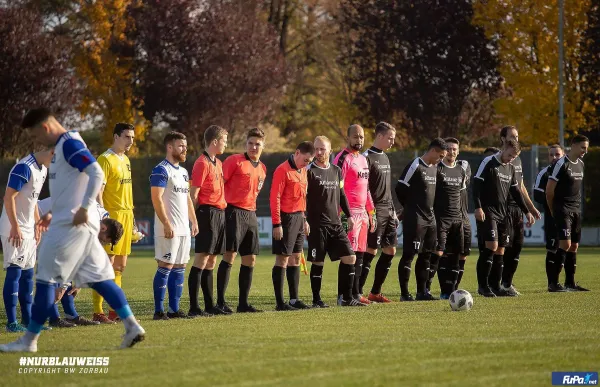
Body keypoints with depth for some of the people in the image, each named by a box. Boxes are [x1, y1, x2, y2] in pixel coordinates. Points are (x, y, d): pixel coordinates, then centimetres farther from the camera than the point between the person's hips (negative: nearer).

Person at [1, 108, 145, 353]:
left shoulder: (69, 144, -13)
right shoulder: (63, 146, 17)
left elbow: (97, 173, -23)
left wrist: (84, 209, -25)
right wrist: (53, 214, 24)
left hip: (72, 224, -10)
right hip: (69, 222, 10)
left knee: (45, 279, -4)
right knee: (97, 278, 7)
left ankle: (29, 340, 0)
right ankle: (132, 327, 1)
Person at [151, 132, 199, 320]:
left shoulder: (183, 172, 18)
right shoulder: (161, 170, -10)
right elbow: (156, 199, -17)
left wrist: (193, 221, 16)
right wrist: (167, 224, -22)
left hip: (184, 228, 9)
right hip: (169, 229, -9)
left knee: (180, 268, 8)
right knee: (165, 267, -9)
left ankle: (174, 309, 12)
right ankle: (158, 310, -7)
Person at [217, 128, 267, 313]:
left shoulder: (262, 169, 17)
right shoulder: (235, 161, -5)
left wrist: (251, 209, 18)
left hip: (251, 214, 8)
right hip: (234, 212, -7)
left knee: (250, 259, 6)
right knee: (230, 254, -12)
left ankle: (243, 303, 11)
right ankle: (220, 301, -9)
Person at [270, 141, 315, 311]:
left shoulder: (302, 171, 14)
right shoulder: (283, 170, -13)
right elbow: (275, 198, -16)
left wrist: (304, 219, 18)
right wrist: (277, 224, -18)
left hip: (299, 219, 9)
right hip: (286, 218, -9)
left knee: (295, 259, 11)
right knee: (282, 259, -6)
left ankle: (294, 299, 17)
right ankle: (280, 302, -4)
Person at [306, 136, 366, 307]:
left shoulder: (337, 171, 13)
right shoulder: (310, 171, -5)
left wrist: (349, 215, 18)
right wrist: (303, 220, -16)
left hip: (336, 224, 6)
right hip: (317, 225, -6)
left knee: (350, 257, 0)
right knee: (317, 262, -3)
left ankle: (346, 298, 7)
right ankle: (316, 300, 7)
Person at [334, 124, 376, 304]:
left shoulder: (363, 159, 19)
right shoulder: (343, 159, -9)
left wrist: (371, 213, 22)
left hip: (362, 212, 9)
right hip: (349, 213, -9)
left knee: (359, 254, 8)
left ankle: (356, 293, 12)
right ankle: (350, 294, -9)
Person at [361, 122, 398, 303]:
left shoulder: (385, 157, 17)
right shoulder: (367, 158, -11)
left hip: (388, 211, 9)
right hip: (376, 211, -9)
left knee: (390, 251, 7)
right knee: (371, 251, -9)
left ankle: (375, 292, 14)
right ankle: (358, 293, -4)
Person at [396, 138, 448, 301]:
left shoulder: (434, 168, 14)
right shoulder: (415, 166, -13)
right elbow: (400, 188, -12)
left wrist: (429, 209, 13)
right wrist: (410, 207, 0)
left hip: (429, 218, 9)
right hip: (415, 219, -9)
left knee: (426, 255, 10)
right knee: (409, 254, -6)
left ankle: (422, 292, 16)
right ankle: (404, 293, -5)